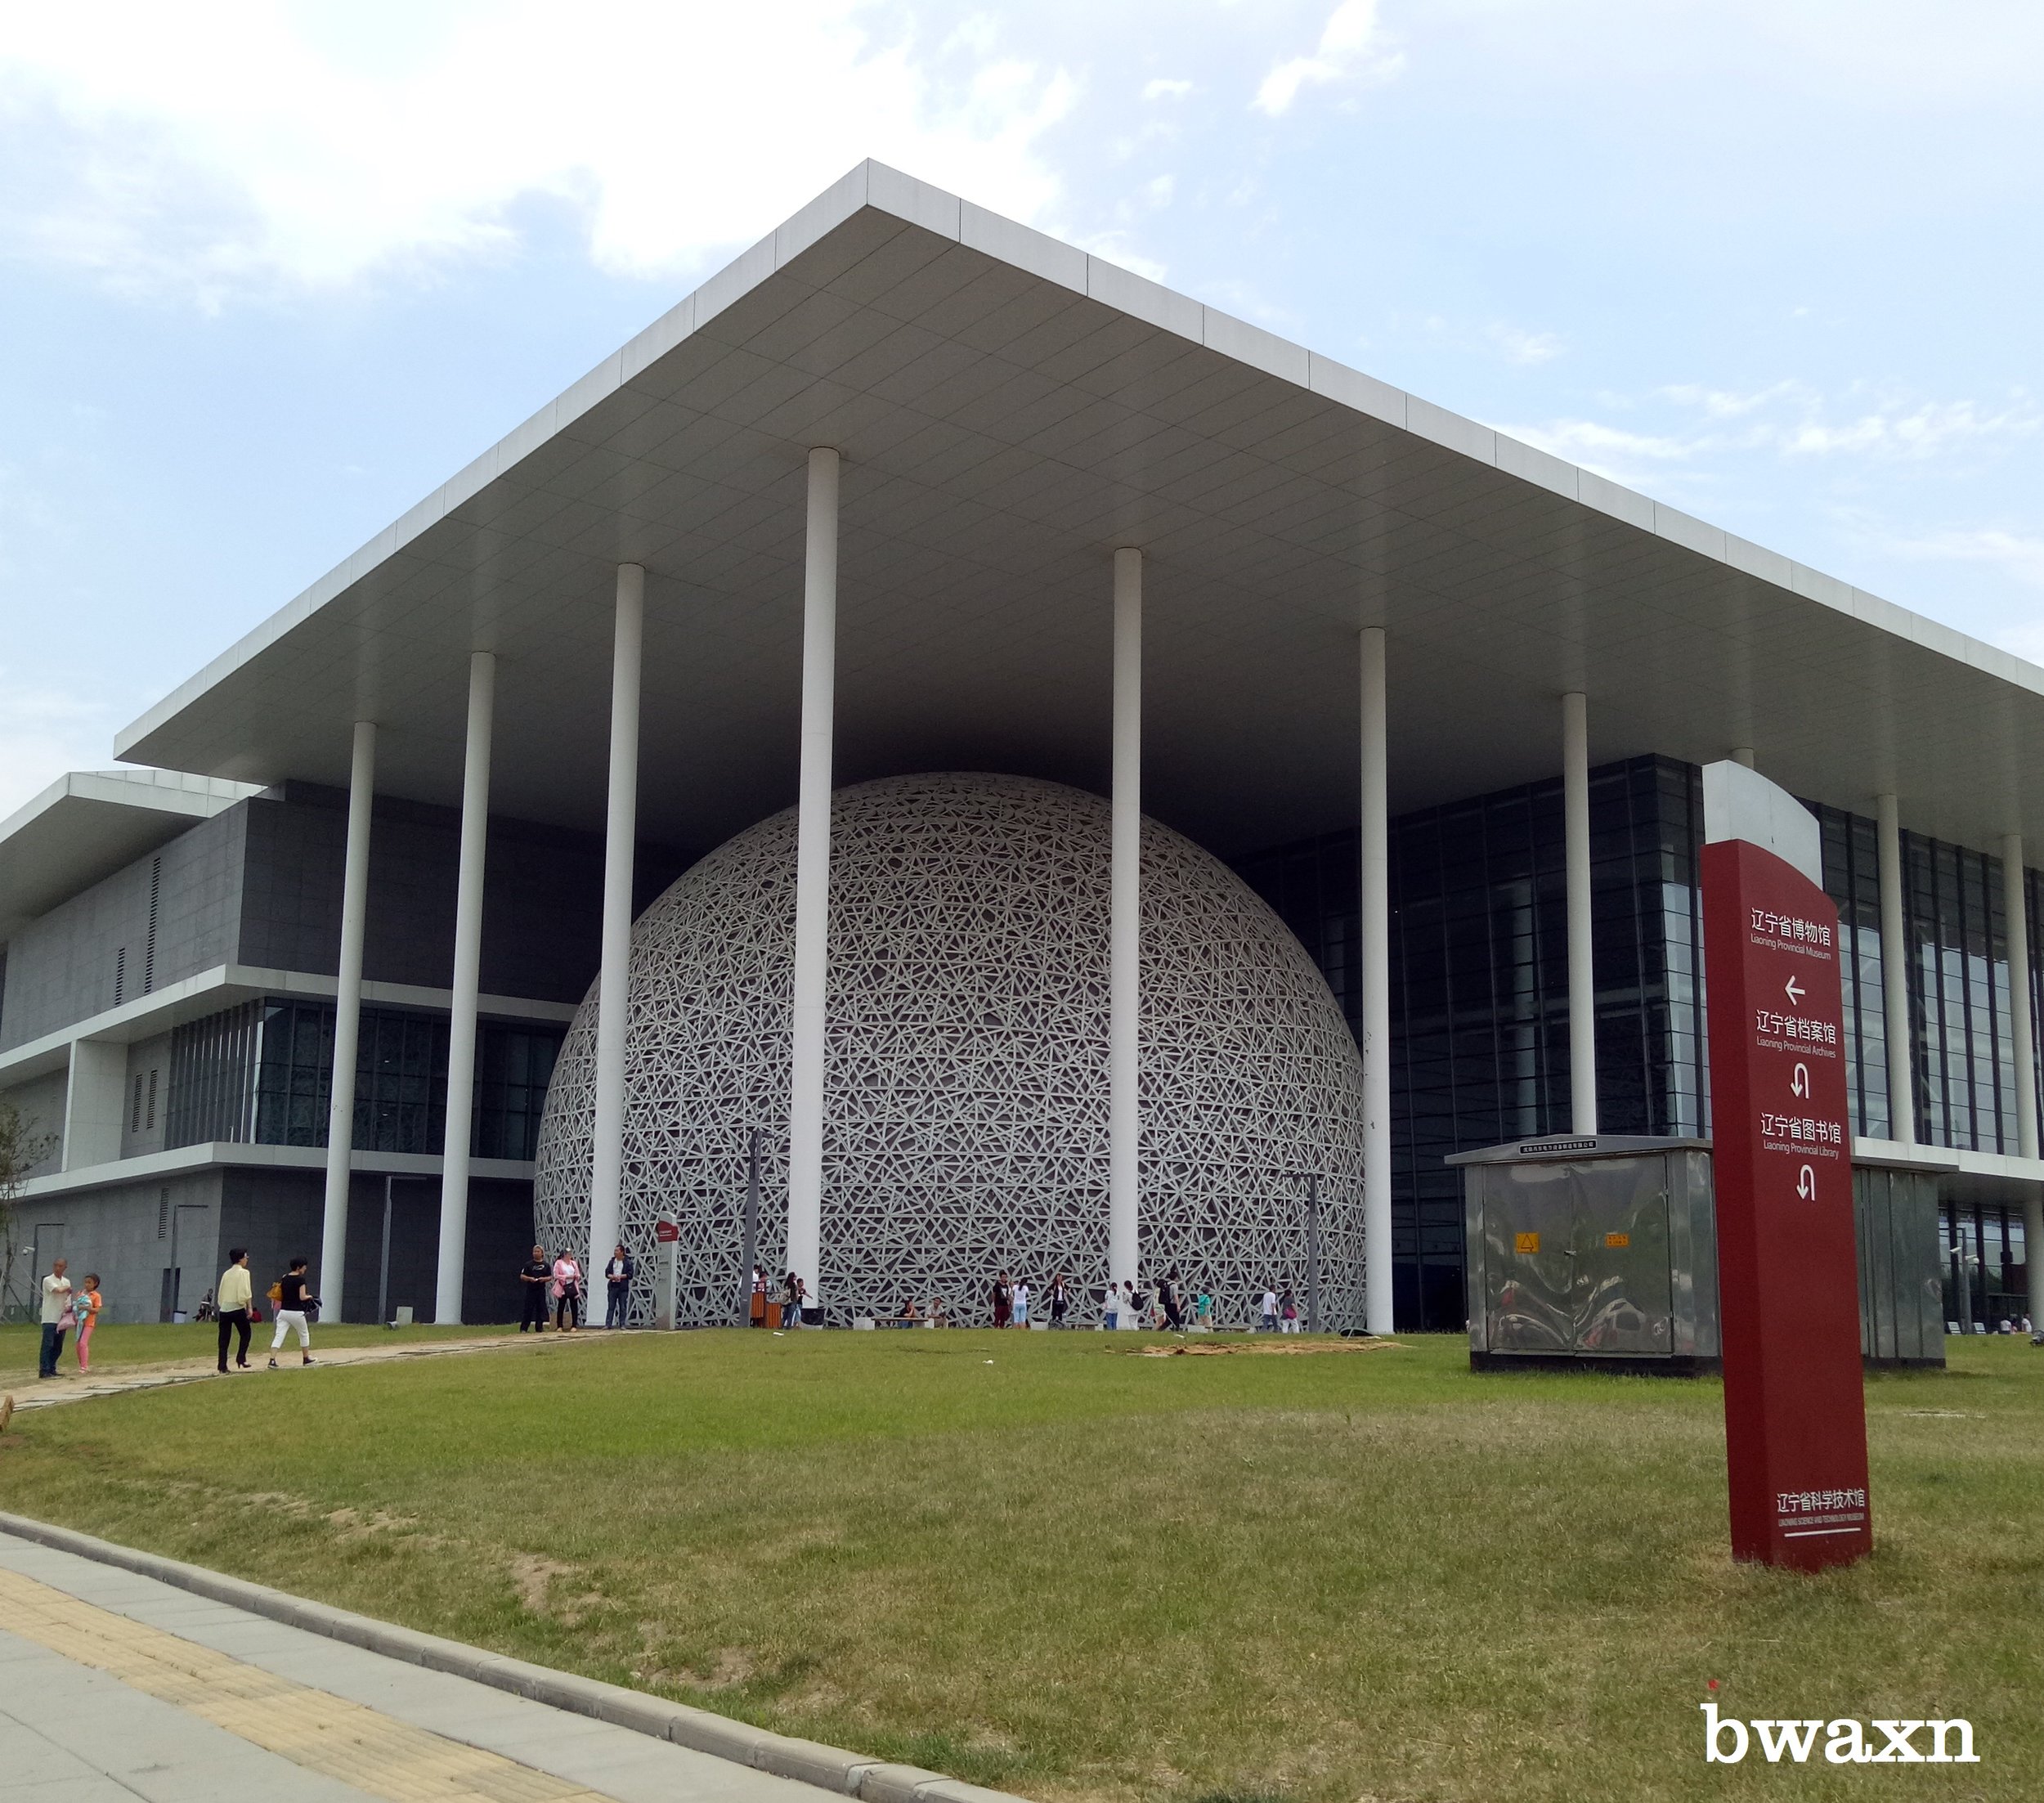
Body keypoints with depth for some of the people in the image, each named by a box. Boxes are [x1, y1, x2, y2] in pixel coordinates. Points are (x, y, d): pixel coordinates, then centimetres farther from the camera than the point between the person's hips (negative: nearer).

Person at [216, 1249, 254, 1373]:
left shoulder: (226, 1273, 14)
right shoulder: (243, 1273, -4)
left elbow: (220, 1294, 12)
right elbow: (246, 1293, -12)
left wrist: (222, 1306, 17)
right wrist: (249, 1307, -5)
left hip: (224, 1309, 5)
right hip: (238, 1309, -5)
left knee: (224, 1339, 4)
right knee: (245, 1334, 13)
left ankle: (222, 1367, 2)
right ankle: (241, 1359, 1)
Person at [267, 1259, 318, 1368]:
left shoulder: (284, 1278, 7)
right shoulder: (301, 1279, -11)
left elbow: (279, 1295, 10)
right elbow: (302, 1297, -15)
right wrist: (310, 1296, 3)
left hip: (283, 1311, 4)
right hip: (296, 1312, -4)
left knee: (278, 1336, -2)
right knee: (304, 1334, 17)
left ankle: (272, 1360, -17)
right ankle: (306, 1359, 28)